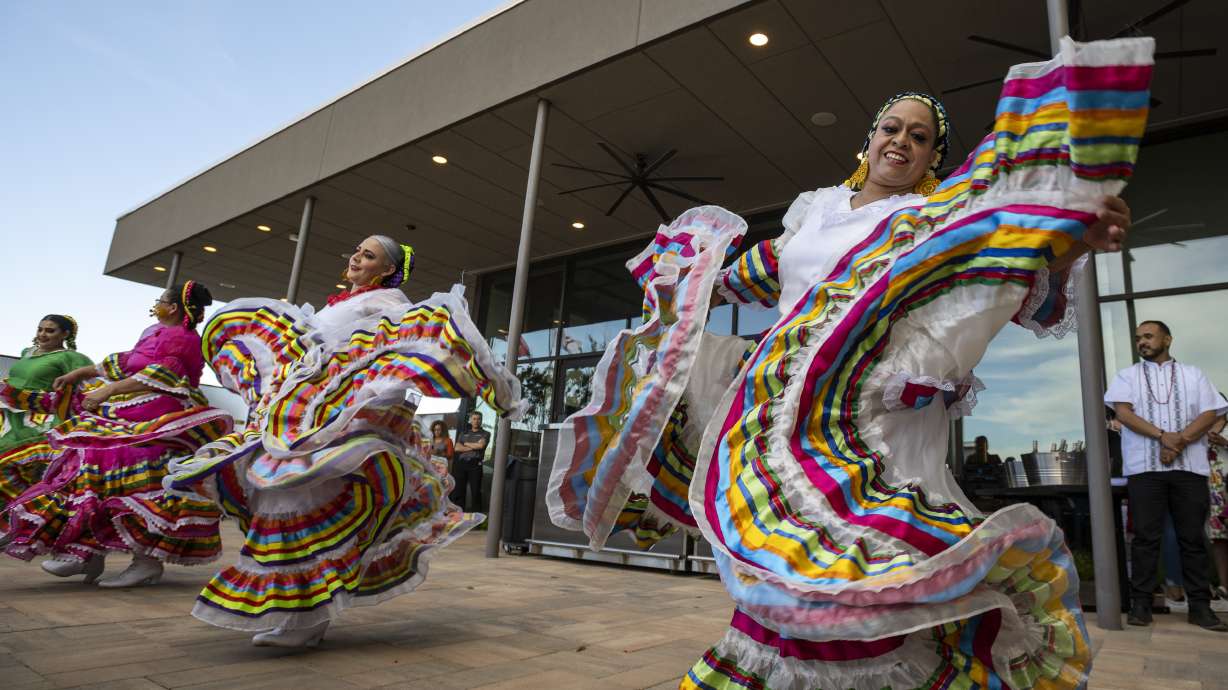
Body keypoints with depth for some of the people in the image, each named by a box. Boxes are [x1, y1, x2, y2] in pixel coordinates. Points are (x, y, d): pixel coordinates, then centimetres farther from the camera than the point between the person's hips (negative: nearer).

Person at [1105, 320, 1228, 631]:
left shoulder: (1193, 374, 13)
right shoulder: (1127, 376, 11)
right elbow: (1123, 412, -3)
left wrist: (1179, 441, -13)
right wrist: (1163, 436, -15)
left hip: (1189, 467, 1)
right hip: (1144, 468, -1)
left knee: (1193, 537, 4)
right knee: (1146, 537, -1)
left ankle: (1200, 606, 12)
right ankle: (1141, 603, 2)